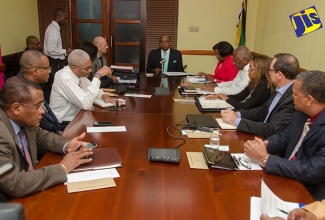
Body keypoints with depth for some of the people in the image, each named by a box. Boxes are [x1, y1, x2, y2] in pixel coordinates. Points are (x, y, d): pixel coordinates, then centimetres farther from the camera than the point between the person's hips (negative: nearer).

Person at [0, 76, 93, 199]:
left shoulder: (21, 120, -7)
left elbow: (41, 137, 12)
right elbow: (15, 185, -33)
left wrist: (66, 146, -7)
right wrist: (62, 168, -24)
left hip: (28, 192, 7)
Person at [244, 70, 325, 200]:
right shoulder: (302, 112, -2)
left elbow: (311, 172, -27)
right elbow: (284, 137, 10)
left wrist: (265, 158, -24)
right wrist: (263, 145, -12)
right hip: (286, 176, 7)